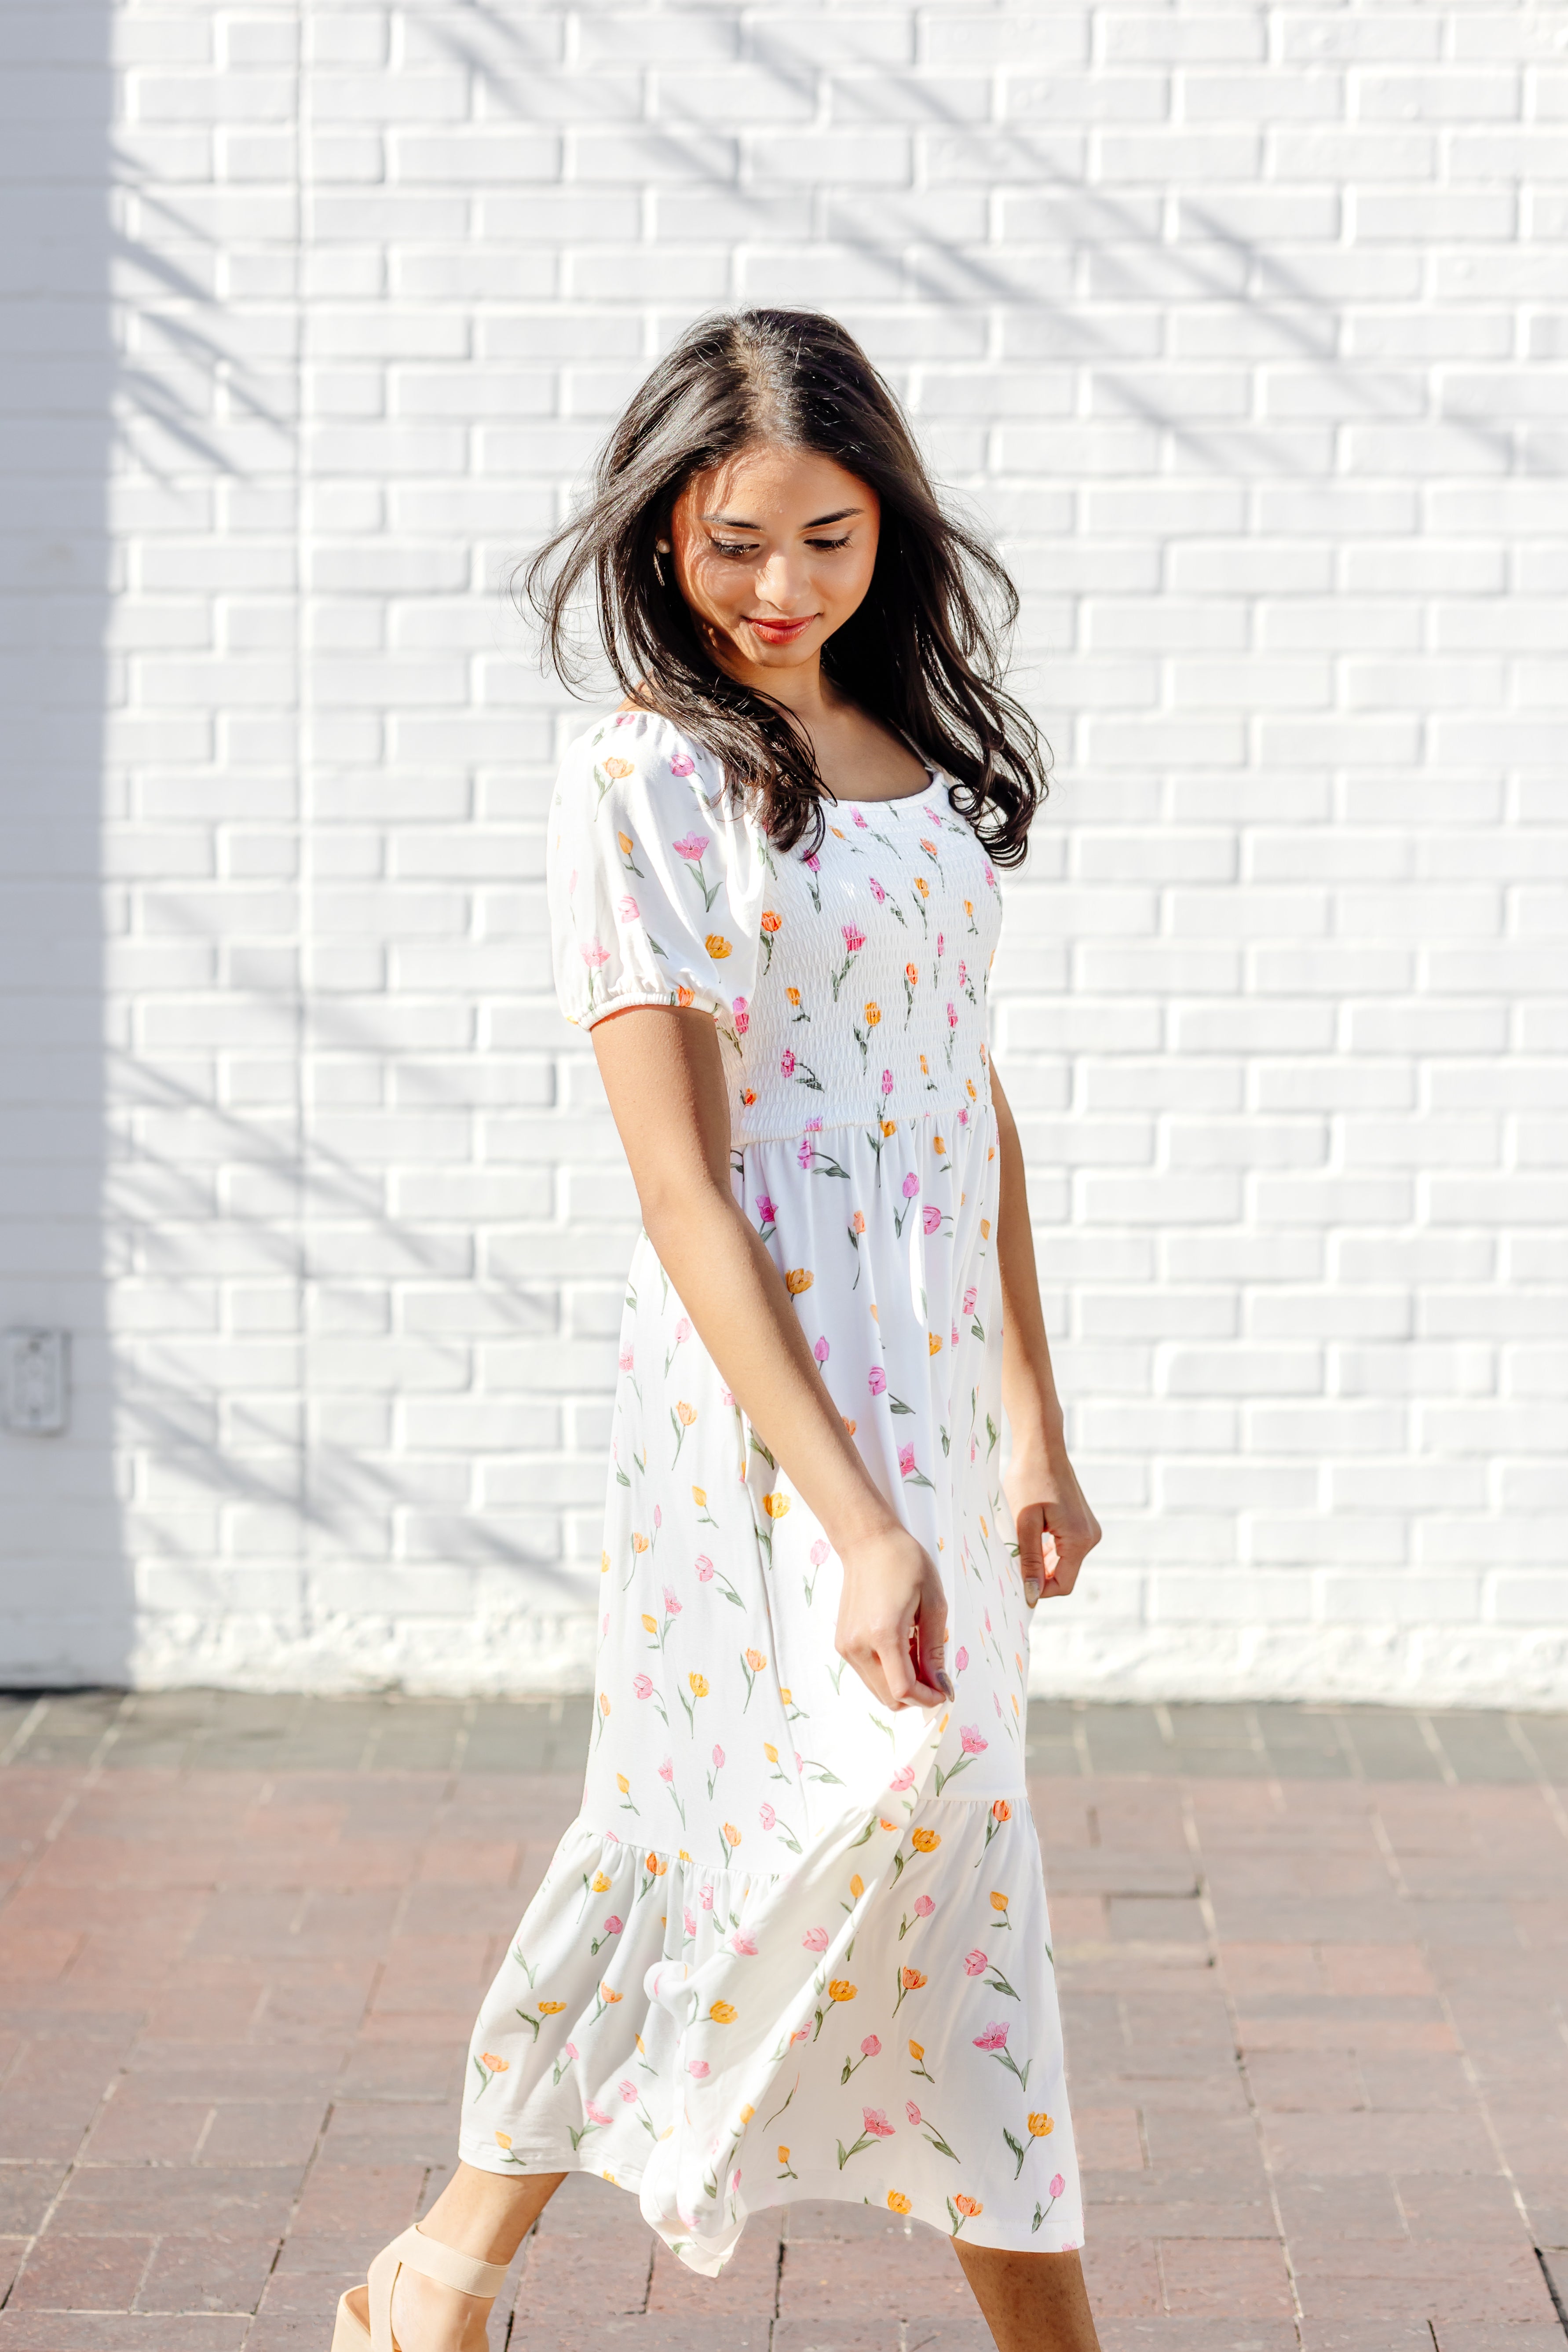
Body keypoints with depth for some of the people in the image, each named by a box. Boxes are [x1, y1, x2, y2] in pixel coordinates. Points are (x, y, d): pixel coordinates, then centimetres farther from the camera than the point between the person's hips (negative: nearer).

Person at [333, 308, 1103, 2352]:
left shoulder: (920, 748, 12)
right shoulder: (642, 783, -11)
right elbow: (681, 1193, -16)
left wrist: (1033, 1431, 15)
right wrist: (858, 1520, -22)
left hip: (930, 1380, 8)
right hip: (769, 1373, -8)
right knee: (902, 1782, -21)